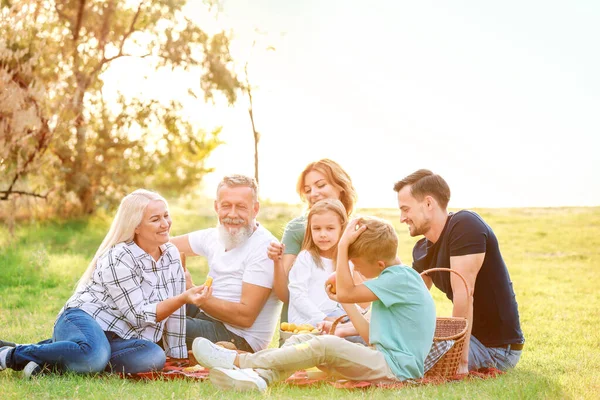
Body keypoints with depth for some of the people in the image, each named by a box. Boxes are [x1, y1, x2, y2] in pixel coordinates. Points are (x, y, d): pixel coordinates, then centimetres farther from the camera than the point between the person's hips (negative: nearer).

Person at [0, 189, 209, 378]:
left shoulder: (171, 254, 6)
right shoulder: (119, 259, -15)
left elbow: (174, 309, 11)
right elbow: (141, 315, -17)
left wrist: (177, 355, 9)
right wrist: (183, 298, -28)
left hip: (119, 338, 7)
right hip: (84, 321, -7)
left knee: (154, 357, -29)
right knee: (95, 354, -43)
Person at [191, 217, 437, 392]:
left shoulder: (400, 278, -11)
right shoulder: (395, 278, 20)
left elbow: (346, 292, -17)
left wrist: (342, 246, -14)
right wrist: (344, 302, 18)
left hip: (395, 367, -10)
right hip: (379, 358, 10)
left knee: (326, 345, -28)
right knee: (301, 340, -4)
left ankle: (236, 361, -24)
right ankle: (260, 377, -29)